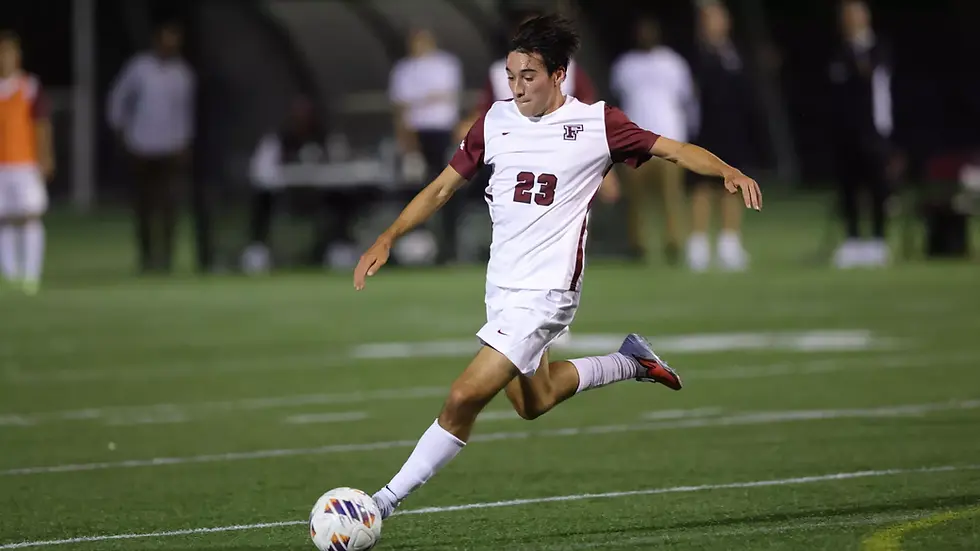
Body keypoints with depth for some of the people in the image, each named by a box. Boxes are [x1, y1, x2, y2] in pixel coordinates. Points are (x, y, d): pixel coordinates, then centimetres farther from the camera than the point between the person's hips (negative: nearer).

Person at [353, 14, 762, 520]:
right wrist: (387, 239, 0)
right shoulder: (495, 122, 4)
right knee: (533, 403, 22)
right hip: (501, 288, 7)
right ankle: (630, 361, 40)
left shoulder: (595, 123, -8)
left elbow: (676, 150, -6)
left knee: (463, 399, -14)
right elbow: (442, 188, 11)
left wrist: (728, 171, -24)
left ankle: (389, 499, -5)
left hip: (546, 291, -7)